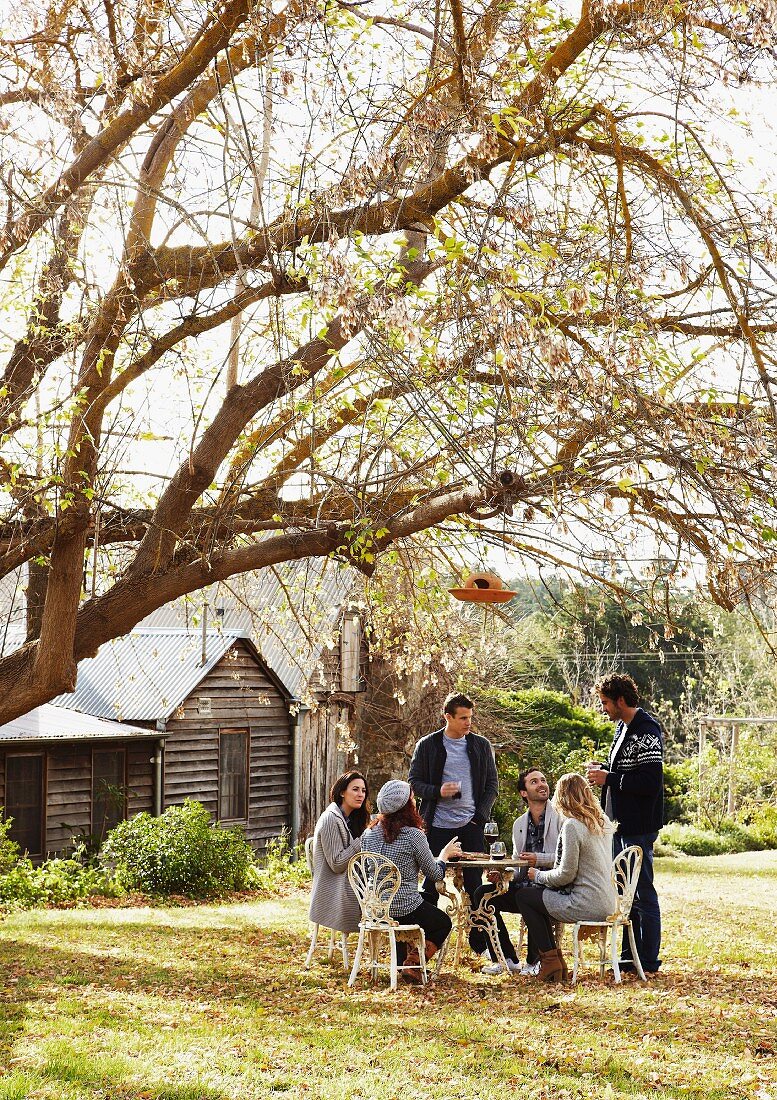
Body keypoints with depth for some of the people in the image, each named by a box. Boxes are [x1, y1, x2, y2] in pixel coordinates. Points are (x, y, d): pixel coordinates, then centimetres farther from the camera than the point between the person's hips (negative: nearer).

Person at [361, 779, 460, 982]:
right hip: (405, 909, -6)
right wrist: (445, 854, 14)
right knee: (443, 923, 23)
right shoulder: (414, 836, -16)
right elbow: (436, 875, -6)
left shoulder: (369, 834, 0)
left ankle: (402, 963, 35)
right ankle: (413, 962, 5)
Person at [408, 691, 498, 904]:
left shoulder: (482, 745, 8)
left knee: (474, 883, 1)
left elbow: (492, 784, 10)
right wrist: (438, 791, -15)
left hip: (472, 824, 1)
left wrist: (480, 816, -2)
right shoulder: (427, 745, 2)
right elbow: (414, 783, 4)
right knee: (432, 883, 2)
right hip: (438, 825, -1)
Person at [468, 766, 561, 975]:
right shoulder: (519, 824, 16)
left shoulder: (560, 817, -4)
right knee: (482, 894, -11)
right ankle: (507, 958, -2)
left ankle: (534, 961, -12)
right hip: (523, 886, 6)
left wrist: (539, 859, -20)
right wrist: (501, 874, -3)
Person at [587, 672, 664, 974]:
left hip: (638, 827, -10)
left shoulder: (646, 731, -16)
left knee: (642, 893, -2)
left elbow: (650, 782, -23)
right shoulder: (623, 728, 14)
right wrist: (603, 769, 6)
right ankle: (630, 956, 23)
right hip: (620, 825, 10)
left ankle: (648, 960, 6)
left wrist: (609, 778, -17)